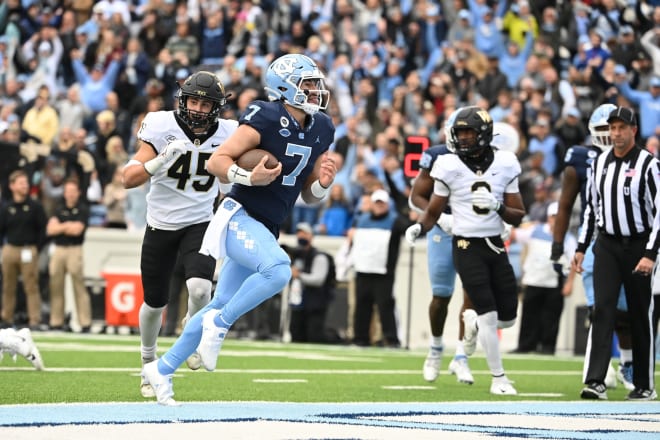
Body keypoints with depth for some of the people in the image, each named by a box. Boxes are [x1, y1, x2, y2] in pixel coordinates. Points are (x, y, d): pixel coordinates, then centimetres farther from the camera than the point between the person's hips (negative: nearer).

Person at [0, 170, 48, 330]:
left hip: (29, 250, -3)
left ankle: (35, 321, -7)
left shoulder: (35, 206, 0)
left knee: (32, 287, -6)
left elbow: (43, 229, 0)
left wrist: (37, 248, -5)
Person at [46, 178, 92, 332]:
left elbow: (77, 230, -11)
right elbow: (50, 229, 4)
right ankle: (56, 323, 10)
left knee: (79, 287, -9)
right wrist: (67, 226, -6)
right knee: (56, 287, 4)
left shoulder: (83, 209, 2)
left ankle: (85, 323, -10)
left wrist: (59, 228, 0)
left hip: (75, 249, -5)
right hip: (58, 250, 5)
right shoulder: (59, 210, 15)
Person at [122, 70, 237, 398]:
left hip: (200, 224, 0)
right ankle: (149, 364, 37)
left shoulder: (225, 135, -10)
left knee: (200, 289, -25)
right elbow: (129, 179, -24)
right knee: (155, 303, 10)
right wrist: (161, 160, -40)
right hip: (160, 225, 0)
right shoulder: (163, 128, -17)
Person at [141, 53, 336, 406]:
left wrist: (323, 183, -4)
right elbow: (216, 161, -14)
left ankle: (162, 369, 22)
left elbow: (309, 195, 17)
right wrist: (249, 177, -29)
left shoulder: (321, 129, 10)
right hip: (239, 217, -8)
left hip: (265, 230, 8)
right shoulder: (266, 119, -14)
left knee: (220, 306, 10)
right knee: (278, 269, -34)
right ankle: (219, 324, -13)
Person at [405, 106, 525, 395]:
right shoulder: (449, 167, -6)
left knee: (508, 317, 4)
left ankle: (473, 321, 38)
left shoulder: (504, 165, 0)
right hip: (467, 248, -3)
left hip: (496, 246, 3)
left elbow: (518, 217, 3)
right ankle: (498, 378, 4)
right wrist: (420, 227, -16)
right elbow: (433, 212, 4)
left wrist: (497, 206, -16)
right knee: (489, 314, -8)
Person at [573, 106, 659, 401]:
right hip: (607, 245, 4)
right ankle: (596, 381, -13)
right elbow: (591, 208, 17)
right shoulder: (600, 163, 8)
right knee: (603, 310, -8)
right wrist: (581, 248, 14)